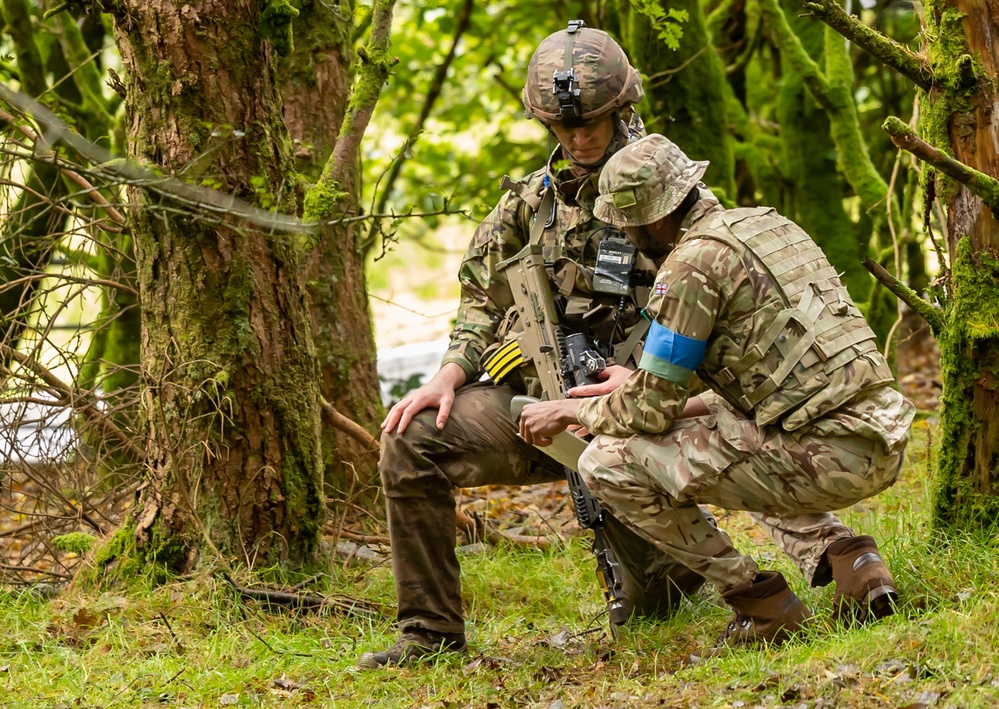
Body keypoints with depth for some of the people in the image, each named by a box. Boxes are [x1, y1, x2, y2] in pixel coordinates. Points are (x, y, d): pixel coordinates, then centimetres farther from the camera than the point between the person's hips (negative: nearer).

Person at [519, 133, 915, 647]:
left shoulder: (693, 261, -9)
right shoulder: (768, 225, 18)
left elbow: (652, 409, -6)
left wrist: (570, 411, 13)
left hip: (826, 458, -9)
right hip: (884, 447, 9)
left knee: (608, 463, -3)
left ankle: (762, 605, 2)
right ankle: (852, 561, 16)